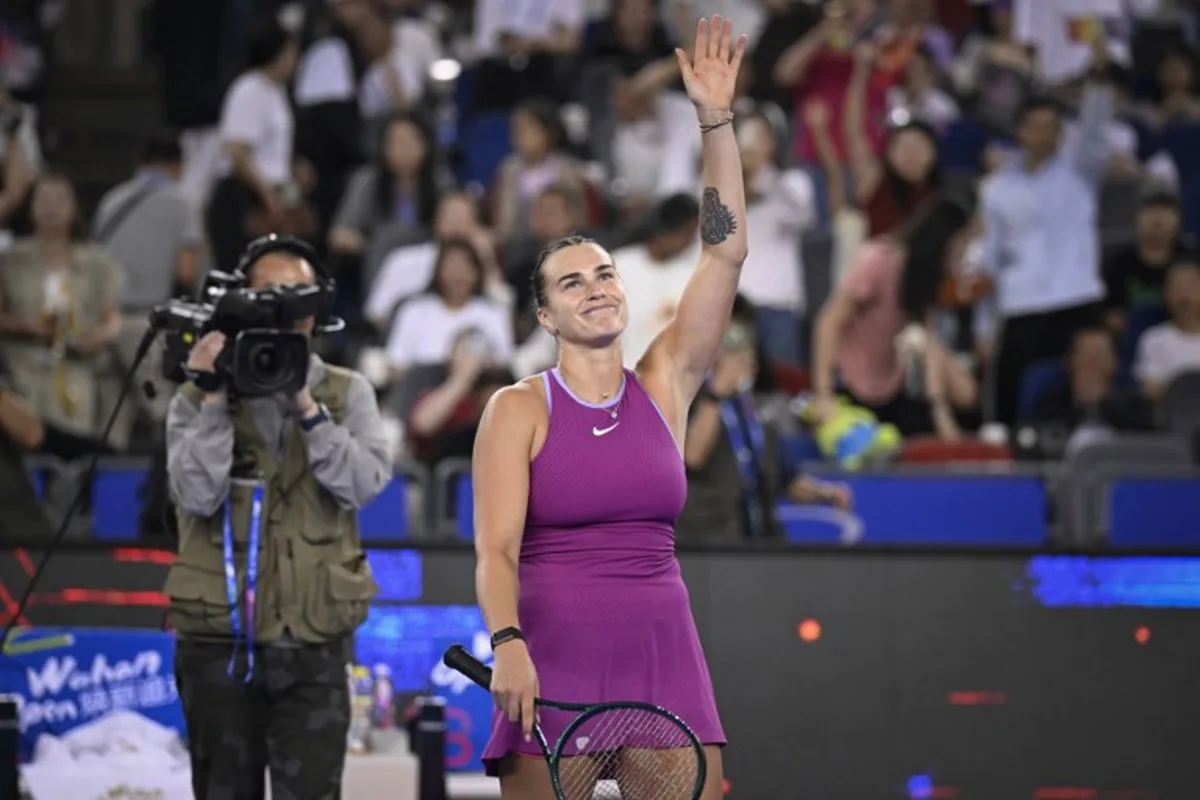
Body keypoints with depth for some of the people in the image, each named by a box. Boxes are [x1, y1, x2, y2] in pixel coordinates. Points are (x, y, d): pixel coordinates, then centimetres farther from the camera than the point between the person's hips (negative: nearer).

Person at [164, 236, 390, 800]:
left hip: (314, 644, -1)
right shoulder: (197, 398, 4)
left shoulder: (348, 394, 6)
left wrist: (307, 407, -19)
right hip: (218, 641, 1)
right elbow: (197, 496, -12)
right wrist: (213, 399, -16)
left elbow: (365, 483, -10)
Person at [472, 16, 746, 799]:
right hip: (553, 658, -2)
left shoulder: (664, 386, 9)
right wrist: (507, 645, -26)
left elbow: (725, 253, 3)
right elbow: (496, 548, -8)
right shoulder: (518, 410, 1)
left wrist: (717, 120, -3)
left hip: (663, 654, 3)